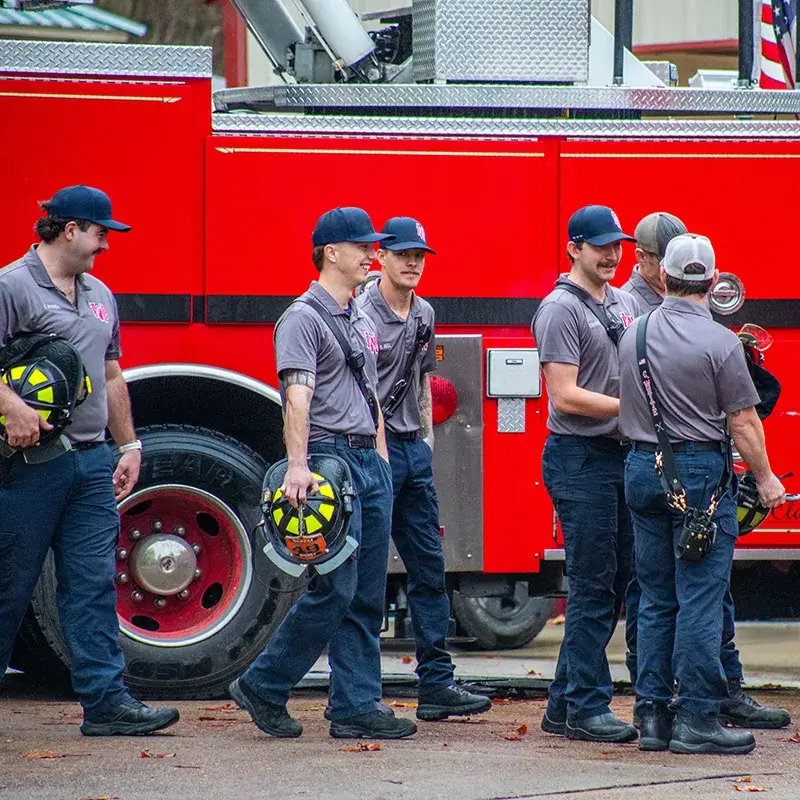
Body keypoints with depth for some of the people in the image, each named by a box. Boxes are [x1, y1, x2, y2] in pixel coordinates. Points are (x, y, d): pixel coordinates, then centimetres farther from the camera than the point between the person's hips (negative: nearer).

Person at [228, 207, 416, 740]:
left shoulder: (362, 322, 19)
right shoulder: (304, 319, -9)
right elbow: (298, 397, -21)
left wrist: (382, 461, 18)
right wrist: (298, 467, -31)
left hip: (369, 462, 9)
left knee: (367, 596, 6)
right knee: (334, 590, -11)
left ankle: (357, 708, 7)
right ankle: (263, 687, 1)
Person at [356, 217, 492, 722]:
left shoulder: (424, 315, 13)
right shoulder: (363, 315, -10)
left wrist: (427, 439, 17)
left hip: (415, 451, 8)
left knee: (429, 568, 7)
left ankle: (437, 685, 10)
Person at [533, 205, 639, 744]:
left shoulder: (624, 303, 15)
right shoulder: (561, 309, -11)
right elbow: (566, 396, -17)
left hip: (620, 456, 9)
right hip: (579, 459, -9)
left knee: (617, 580, 10)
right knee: (593, 585, -7)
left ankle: (565, 705, 17)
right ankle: (587, 708, -2)